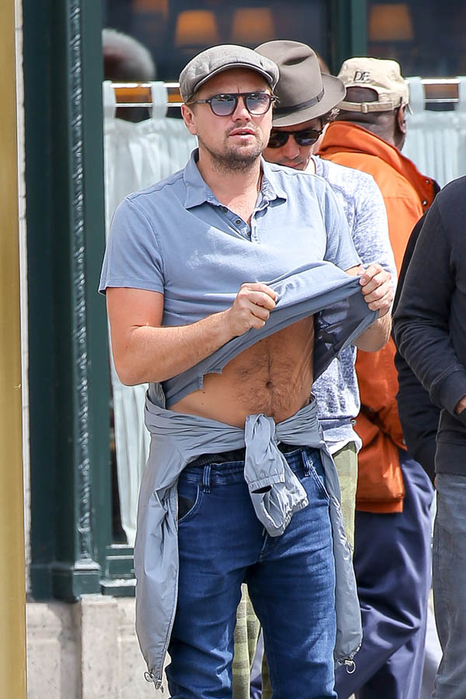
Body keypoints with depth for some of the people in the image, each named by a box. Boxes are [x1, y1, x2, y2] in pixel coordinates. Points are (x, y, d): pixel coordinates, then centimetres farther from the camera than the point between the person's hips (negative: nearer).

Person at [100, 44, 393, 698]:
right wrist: (228, 324, -22)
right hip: (201, 481, -3)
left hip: (297, 474, 3)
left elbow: (371, 340, 13)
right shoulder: (146, 217, -1)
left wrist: (376, 305, -10)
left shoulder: (314, 201, 10)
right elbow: (131, 359, -9)